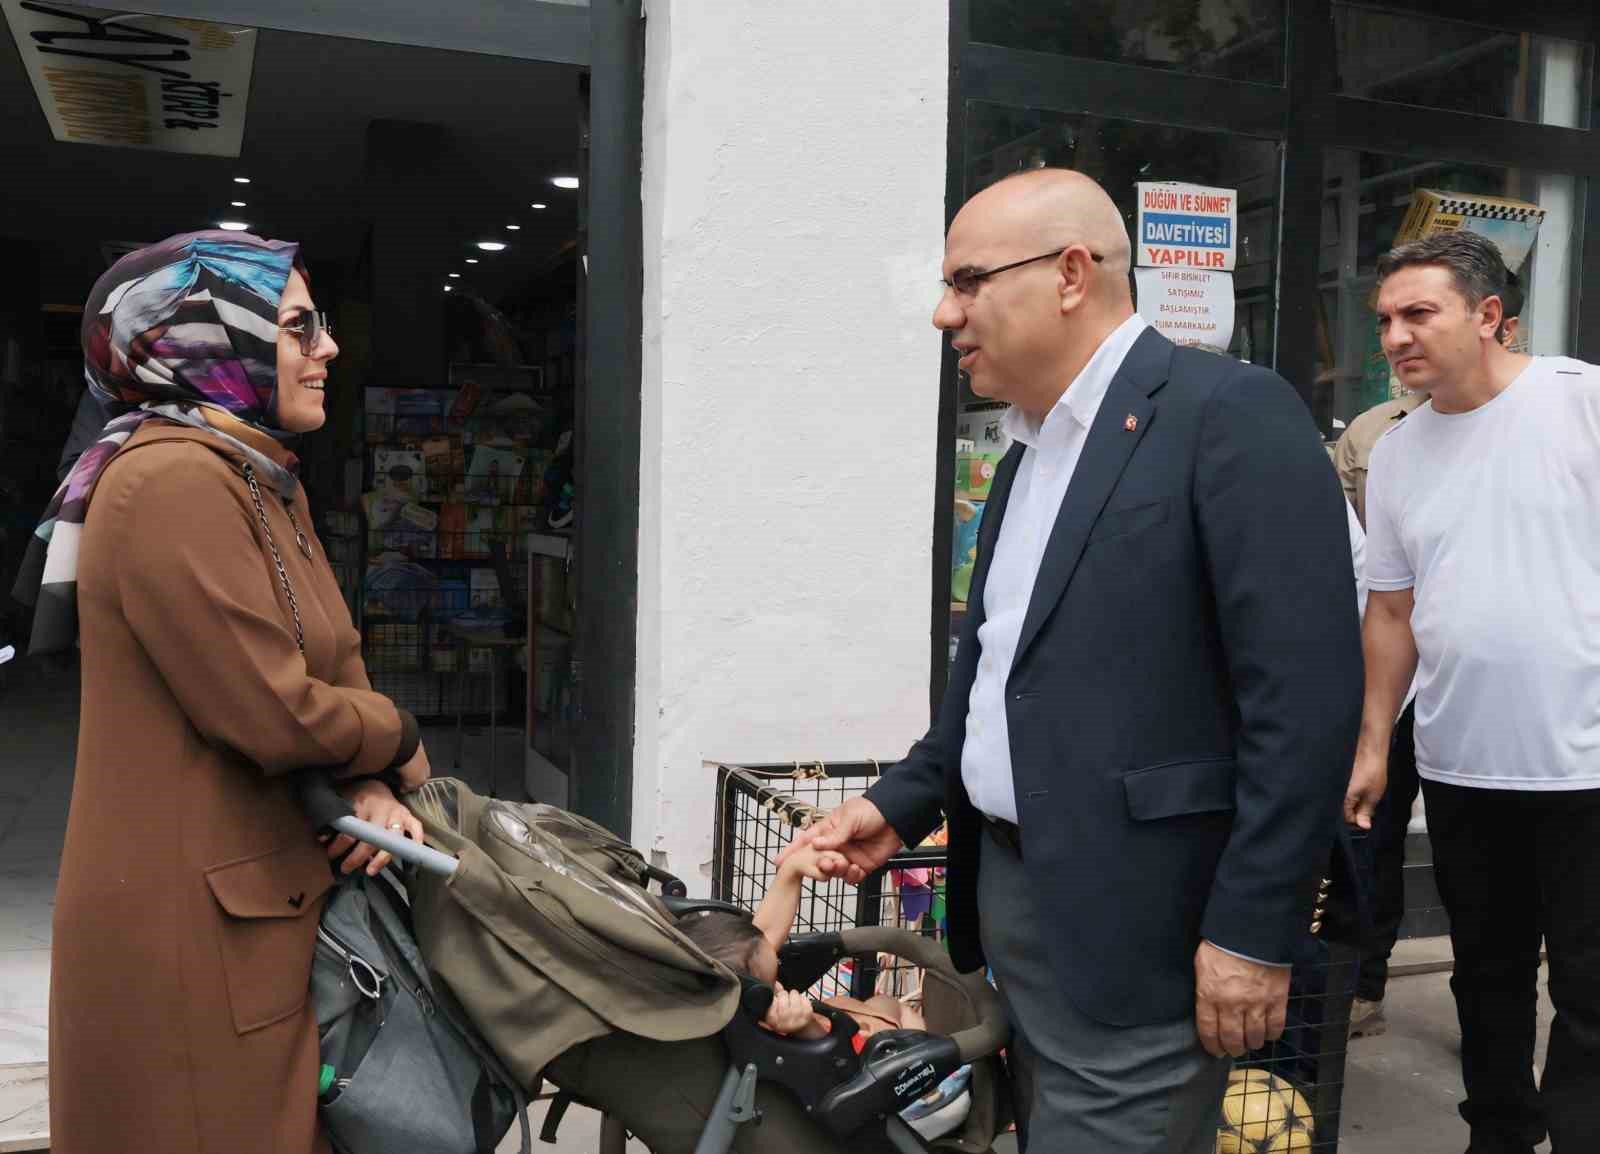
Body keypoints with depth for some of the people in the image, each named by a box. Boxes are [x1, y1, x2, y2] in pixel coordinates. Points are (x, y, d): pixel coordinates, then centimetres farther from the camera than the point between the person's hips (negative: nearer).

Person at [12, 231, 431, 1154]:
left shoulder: (270, 485, 12)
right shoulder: (173, 479, -20)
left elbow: (337, 667, 10)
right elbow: (270, 712, -24)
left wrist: (367, 791, -8)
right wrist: (399, 746, -6)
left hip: (263, 902, 9)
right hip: (192, 931, -9)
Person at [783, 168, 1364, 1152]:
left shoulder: (1231, 413, -13)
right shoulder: (1031, 449, 14)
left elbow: (1307, 692, -18)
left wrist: (1255, 932, -18)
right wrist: (902, 804, 11)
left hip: (1136, 928, -8)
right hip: (1014, 889, 8)